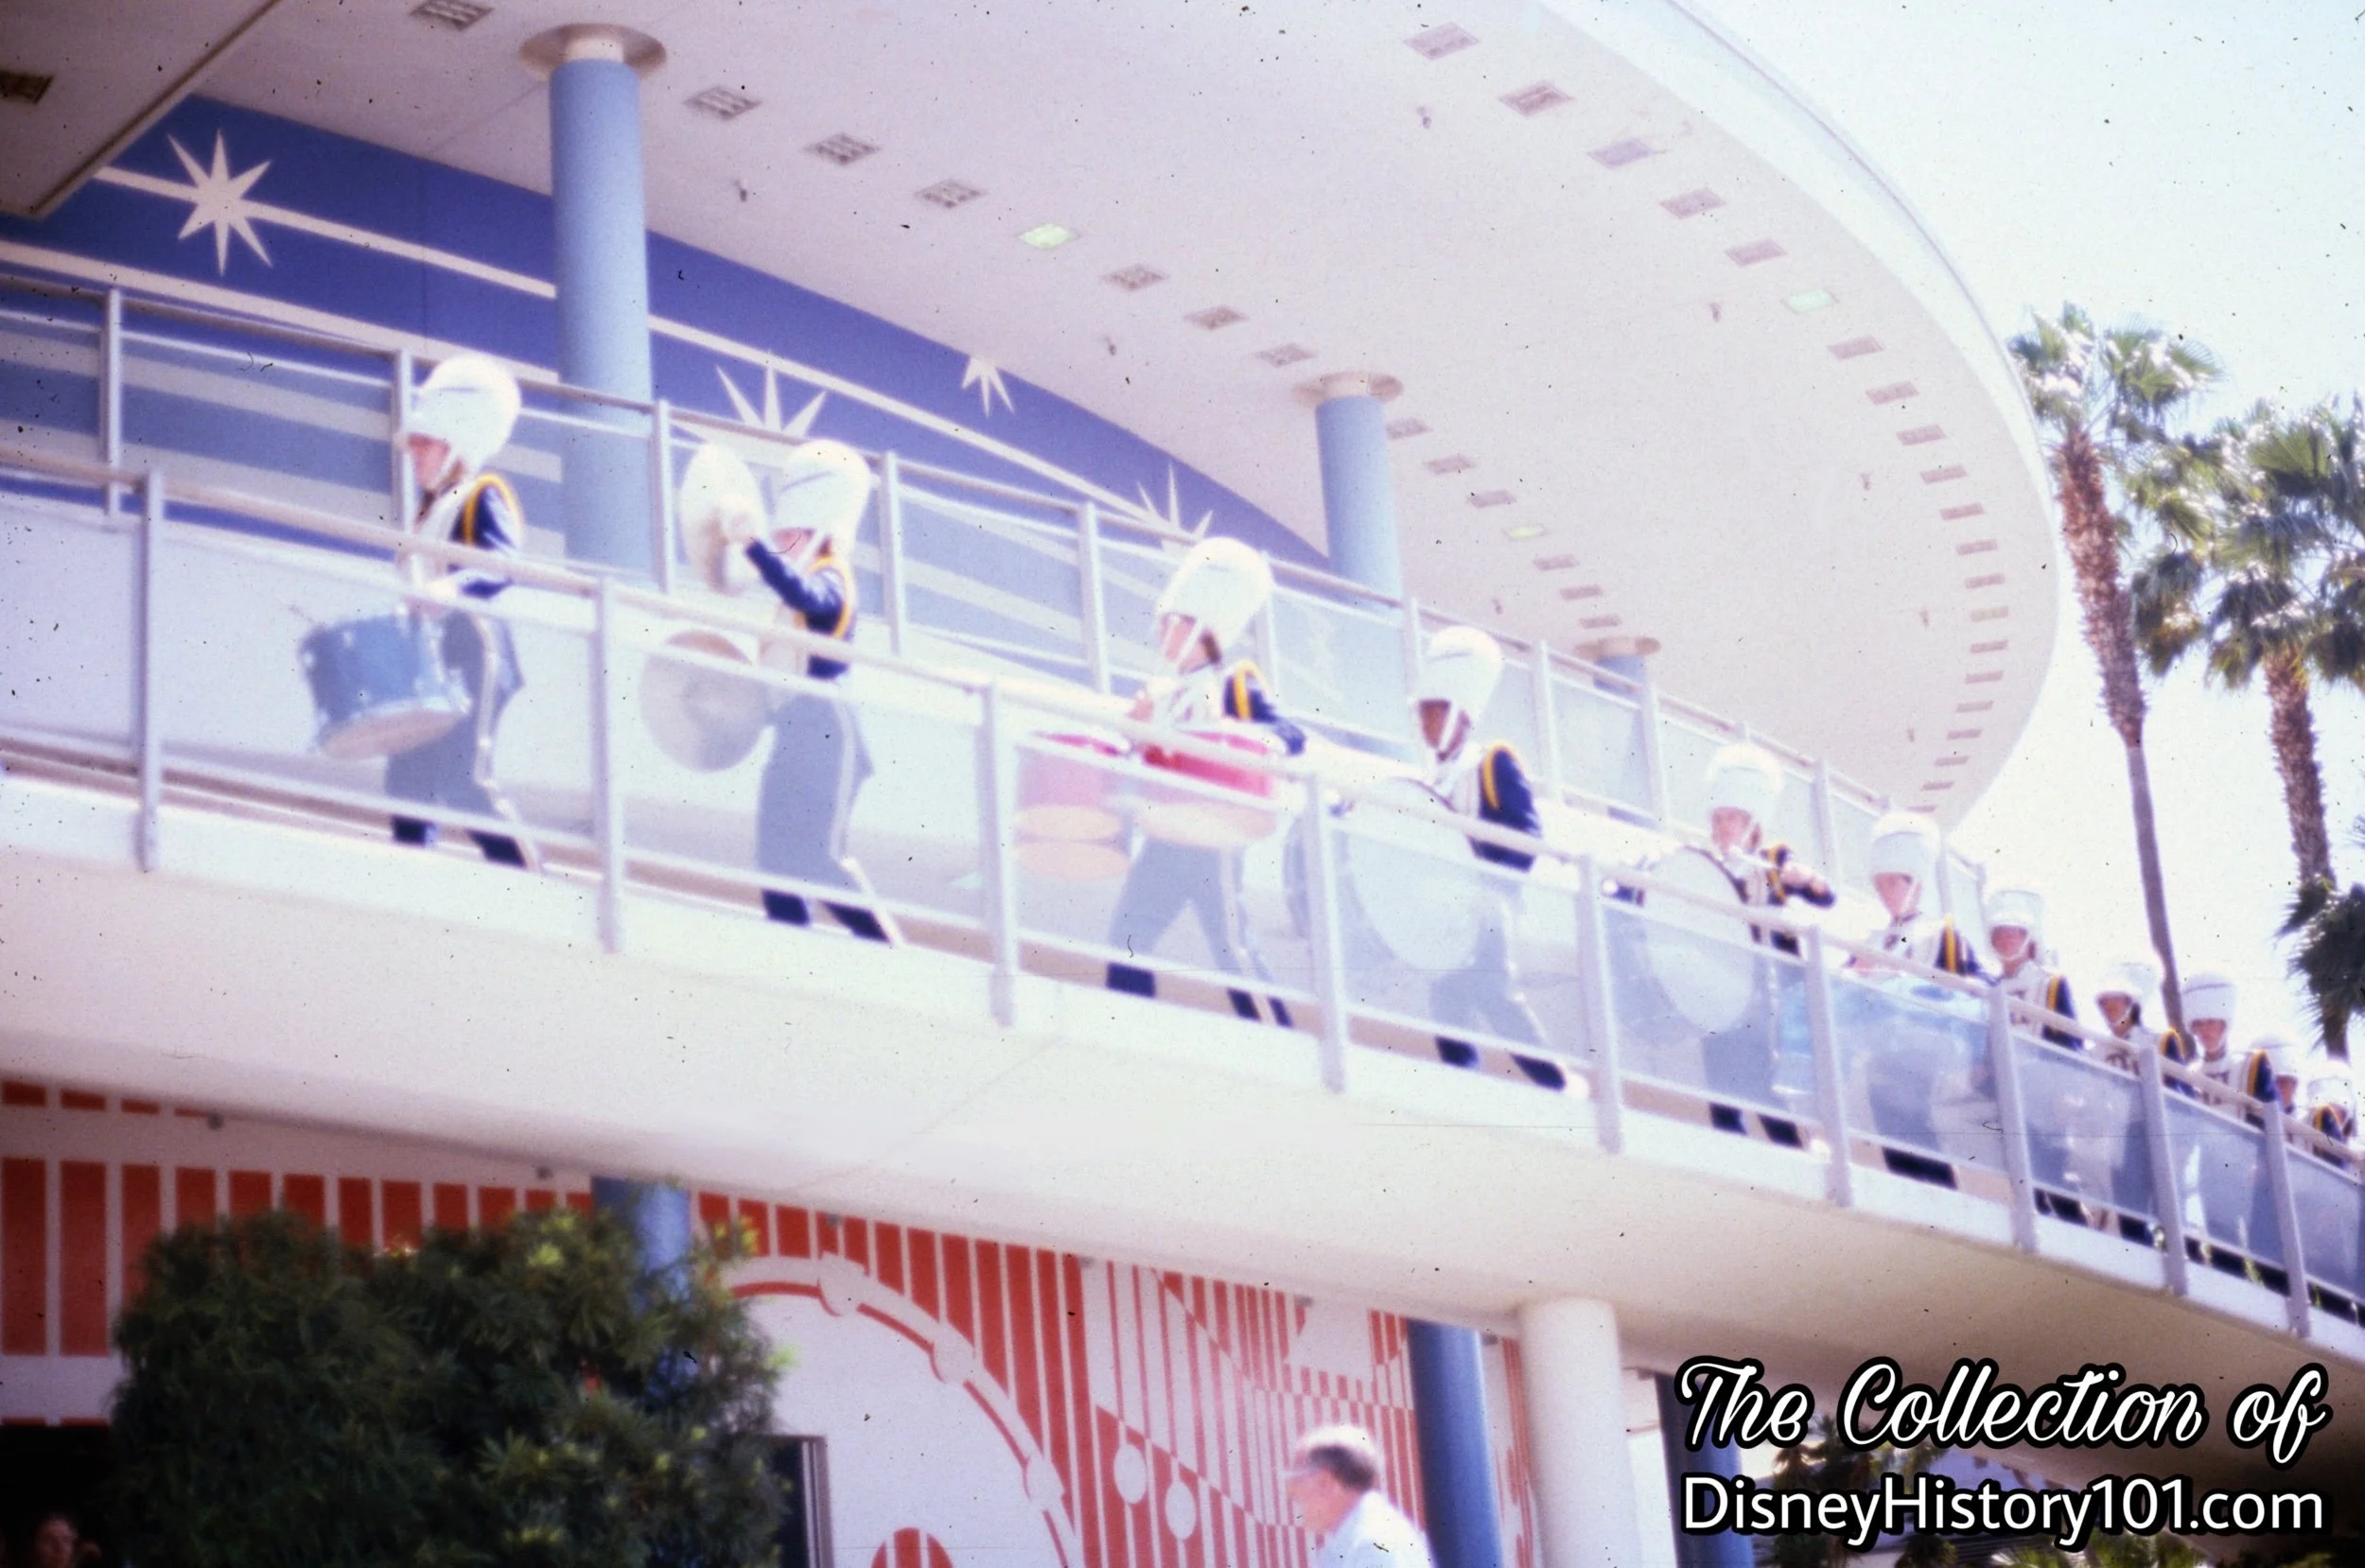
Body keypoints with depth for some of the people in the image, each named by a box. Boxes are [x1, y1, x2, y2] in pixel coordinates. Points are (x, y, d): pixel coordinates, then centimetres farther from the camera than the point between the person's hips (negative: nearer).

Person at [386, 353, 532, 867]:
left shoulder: (485, 496, -4)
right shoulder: (431, 508, 23)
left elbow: (504, 565, -22)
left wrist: (455, 587, -38)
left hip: (473, 655, -10)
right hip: (427, 660, 10)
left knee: (463, 781, -18)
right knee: (408, 780, 5)